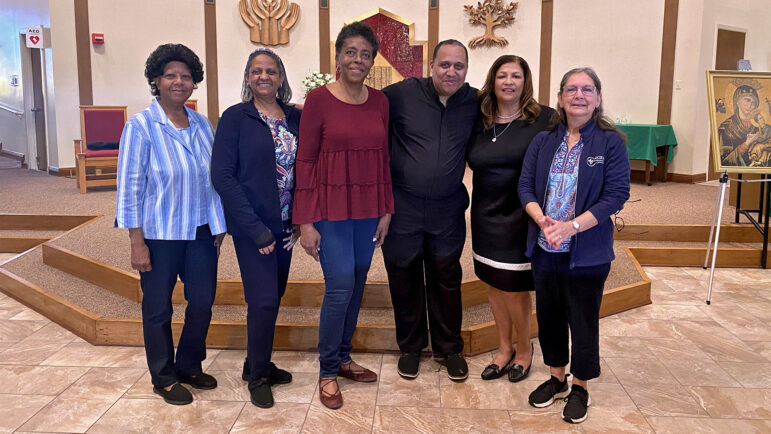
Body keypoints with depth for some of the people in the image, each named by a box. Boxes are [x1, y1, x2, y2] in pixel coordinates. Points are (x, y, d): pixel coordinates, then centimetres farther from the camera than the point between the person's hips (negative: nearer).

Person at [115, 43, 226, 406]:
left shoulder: (201, 124, 5)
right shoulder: (140, 126, -9)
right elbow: (129, 186, -11)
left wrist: (219, 225, 10)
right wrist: (136, 243, -14)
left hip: (200, 232, 5)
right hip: (159, 235, -5)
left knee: (203, 301, 11)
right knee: (158, 308, 9)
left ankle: (189, 366, 33)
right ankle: (163, 378, 27)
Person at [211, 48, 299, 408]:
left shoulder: (295, 118, 6)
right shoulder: (235, 118, -7)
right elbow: (222, 175, -12)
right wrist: (256, 229, -16)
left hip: (284, 226, 5)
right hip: (252, 227, -5)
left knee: (273, 297, 13)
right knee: (263, 300, -4)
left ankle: (257, 364, 32)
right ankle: (258, 376, 17)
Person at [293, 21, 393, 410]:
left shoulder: (379, 101, 7)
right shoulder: (319, 99, -7)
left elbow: (383, 157, 11)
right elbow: (305, 161, -7)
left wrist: (386, 211, 9)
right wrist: (305, 221, -10)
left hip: (368, 210, 5)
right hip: (330, 208, -4)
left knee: (356, 286, 11)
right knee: (340, 287, -8)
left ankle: (343, 359, 30)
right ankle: (327, 372, 11)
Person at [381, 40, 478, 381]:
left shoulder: (475, 102, 2)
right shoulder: (402, 94, -7)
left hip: (448, 210, 2)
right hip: (402, 206, -1)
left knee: (446, 279, 11)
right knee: (404, 278, 11)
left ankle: (449, 347, 30)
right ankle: (410, 346, 31)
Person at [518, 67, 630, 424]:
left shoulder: (611, 143, -6)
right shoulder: (543, 142, 5)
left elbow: (616, 194, -12)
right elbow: (526, 187, 1)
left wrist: (571, 226, -22)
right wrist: (542, 220, -19)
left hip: (586, 252, -4)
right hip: (544, 249, 4)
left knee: (583, 320, 8)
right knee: (548, 315, 15)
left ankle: (579, 388, 28)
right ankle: (556, 378, 35)